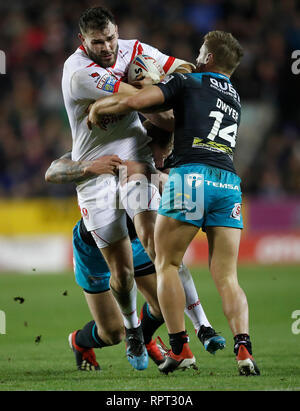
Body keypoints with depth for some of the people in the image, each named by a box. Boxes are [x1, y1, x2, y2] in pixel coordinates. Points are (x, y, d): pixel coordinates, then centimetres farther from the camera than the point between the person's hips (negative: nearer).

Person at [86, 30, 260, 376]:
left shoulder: (187, 82, 8)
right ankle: (243, 350, -15)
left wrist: (97, 107, 15)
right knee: (226, 278, 4)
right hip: (229, 180, 5)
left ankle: (179, 348, 1)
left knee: (166, 264, 9)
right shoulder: (234, 98, 28)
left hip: (191, 176, -5)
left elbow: (133, 101, -1)